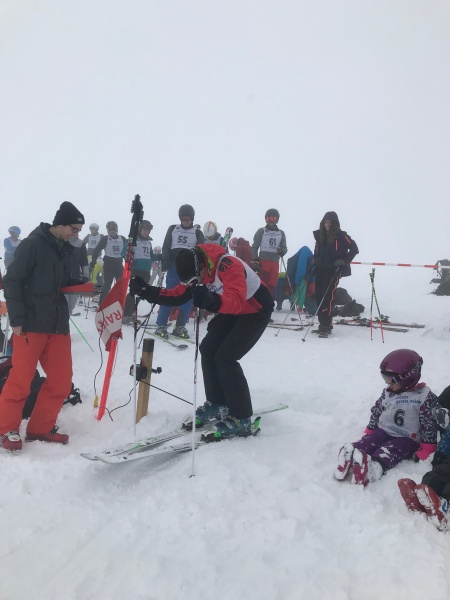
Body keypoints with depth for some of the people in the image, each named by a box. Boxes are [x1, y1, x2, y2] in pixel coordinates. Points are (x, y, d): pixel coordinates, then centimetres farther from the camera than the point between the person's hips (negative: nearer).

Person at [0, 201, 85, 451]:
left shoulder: (66, 250, 14)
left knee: (61, 380, 7)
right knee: (21, 379, -1)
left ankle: (40, 427, 21)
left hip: (58, 324, 7)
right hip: (31, 324, -7)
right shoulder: (32, 244, -8)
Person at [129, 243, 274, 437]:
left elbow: (236, 301, -46)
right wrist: (145, 291, -16)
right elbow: (177, 295, -5)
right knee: (208, 348, 2)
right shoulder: (197, 271, -9)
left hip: (256, 310, -9)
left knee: (225, 357, -16)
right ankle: (217, 403, 19)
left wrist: (211, 301, -64)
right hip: (234, 310, 9)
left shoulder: (228, 266, -35)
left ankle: (242, 417, -5)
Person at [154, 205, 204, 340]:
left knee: (187, 297, -1)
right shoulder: (173, 229, 13)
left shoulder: (198, 233, 11)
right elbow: (166, 246, 8)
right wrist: (165, 261, -8)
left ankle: (180, 327, 6)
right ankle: (161, 326, -4)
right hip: (174, 266, 0)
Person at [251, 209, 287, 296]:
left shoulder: (281, 233, 16)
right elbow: (255, 247, 5)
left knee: (272, 285, 1)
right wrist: (255, 260, -7)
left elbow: (284, 247, 15)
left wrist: (282, 251, -9)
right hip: (263, 261, -4)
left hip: (275, 262, 4)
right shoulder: (261, 231, 6)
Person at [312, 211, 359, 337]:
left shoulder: (341, 235, -7)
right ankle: (323, 324, 16)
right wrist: (314, 263, 15)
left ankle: (326, 326, -11)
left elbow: (354, 248, -4)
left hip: (333, 270, -6)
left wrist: (344, 261, -12)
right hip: (320, 269, 6)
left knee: (327, 297, -13)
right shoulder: (319, 234, 10)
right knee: (319, 297, 4)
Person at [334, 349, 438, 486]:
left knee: (387, 453, -34)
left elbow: (430, 424, -10)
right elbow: (376, 412, 18)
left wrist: (425, 451, -13)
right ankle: (351, 453, -54)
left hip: (406, 439, -3)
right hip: (383, 431, 4)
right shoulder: (388, 393, 9)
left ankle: (373, 467, -61)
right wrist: (369, 431, 15)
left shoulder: (425, 397, -8)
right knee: (367, 442, -28)